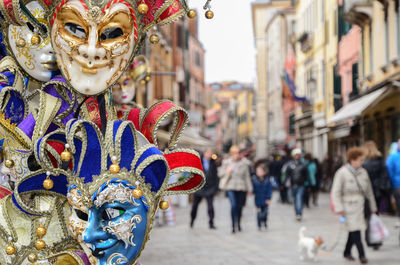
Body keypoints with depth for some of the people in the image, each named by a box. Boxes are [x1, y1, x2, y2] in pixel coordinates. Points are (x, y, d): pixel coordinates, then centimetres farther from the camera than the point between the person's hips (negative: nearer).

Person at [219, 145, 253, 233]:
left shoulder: (244, 163, 2)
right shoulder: (226, 162, 1)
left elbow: (247, 176, 7)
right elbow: (220, 173, 6)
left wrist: (249, 188, 6)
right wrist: (227, 172, -15)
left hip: (241, 187, 2)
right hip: (230, 187, -2)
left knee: (239, 206, 8)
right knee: (233, 205, -16)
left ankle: (238, 223, 31)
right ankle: (233, 226, -13)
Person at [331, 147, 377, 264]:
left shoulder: (363, 172, 8)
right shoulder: (342, 173, -9)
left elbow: (369, 191, 15)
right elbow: (336, 192, -9)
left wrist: (373, 207, 17)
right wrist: (339, 209, -15)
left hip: (360, 206, 6)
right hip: (348, 207, -5)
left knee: (354, 230, 9)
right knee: (355, 230, -11)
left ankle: (347, 252, 24)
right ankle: (361, 254, -9)